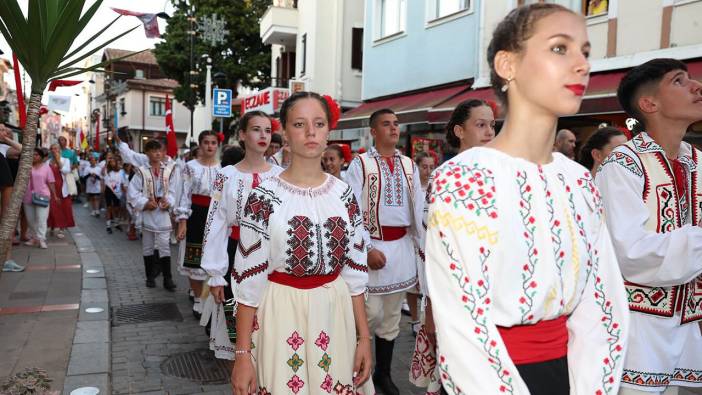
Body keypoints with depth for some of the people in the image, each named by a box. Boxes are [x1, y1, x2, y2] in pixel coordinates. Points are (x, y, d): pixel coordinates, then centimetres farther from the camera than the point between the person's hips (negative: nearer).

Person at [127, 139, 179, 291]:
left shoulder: (169, 170, 0)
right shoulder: (142, 171, -3)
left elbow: (173, 190, 1)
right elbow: (132, 192, -4)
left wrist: (168, 202, -15)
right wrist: (145, 203, -14)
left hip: (163, 213, 0)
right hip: (147, 213, 0)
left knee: (164, 246, -2)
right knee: (148, 247, 10)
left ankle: (167, 278, 2)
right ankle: (150, 276, 22)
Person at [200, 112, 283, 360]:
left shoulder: (280, 176, 3)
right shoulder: (227, 176, 0)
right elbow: (215, 225, 0)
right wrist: (215, 275, -4)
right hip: (236, 256, 0)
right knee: (236, 326, 5)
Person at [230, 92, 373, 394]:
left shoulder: (344, 195, 1)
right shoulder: (264, 197, -9)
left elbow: (355, 272, 6)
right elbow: (248, 280, -8)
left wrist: (364, 336, 5)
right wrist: (242, 353, -8)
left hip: (335, 318, 3)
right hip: (281, 318, -3)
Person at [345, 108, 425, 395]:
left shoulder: (409, 165, 9)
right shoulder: (360, 164, -5)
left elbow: (418, 209, 10)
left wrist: (422, 246, 7)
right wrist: (368, 249, -17)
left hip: (402, 245, 5)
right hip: (371, 244, -5)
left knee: (391, 317, 13)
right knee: (371, 313, -6)